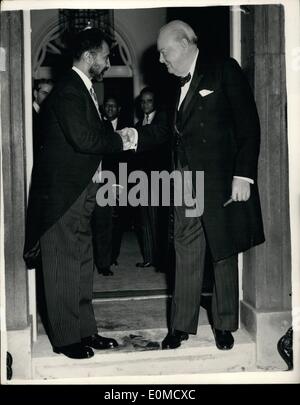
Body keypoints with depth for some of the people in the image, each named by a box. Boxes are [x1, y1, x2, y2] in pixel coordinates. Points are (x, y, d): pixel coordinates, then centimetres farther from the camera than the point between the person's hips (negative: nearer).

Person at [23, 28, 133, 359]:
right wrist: (120, 142, -12)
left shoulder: (83, 90, 16)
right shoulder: (68, 91, -15)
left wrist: (116, 134, -1)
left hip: (79, 193, 10)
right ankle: (66, 338, 12)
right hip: (62, 193, -10)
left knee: (82, 265, 15)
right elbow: (84, 139, -25)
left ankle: (85, 331, 25)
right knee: (64, 267, 0)